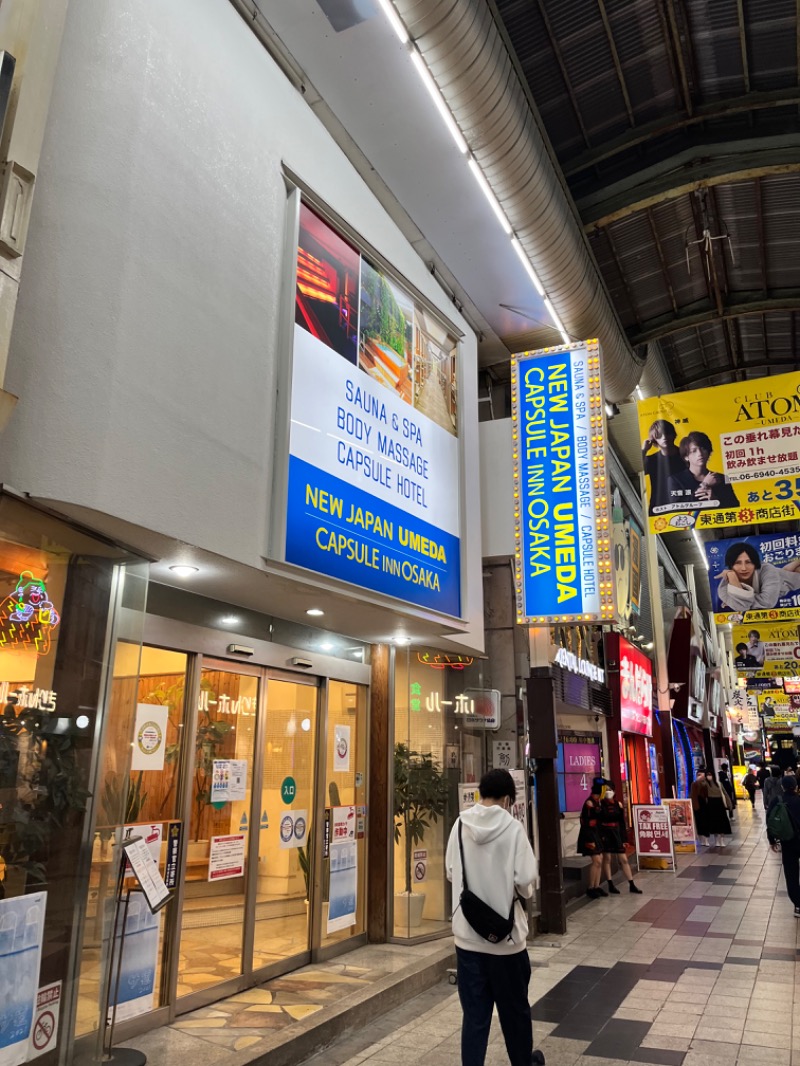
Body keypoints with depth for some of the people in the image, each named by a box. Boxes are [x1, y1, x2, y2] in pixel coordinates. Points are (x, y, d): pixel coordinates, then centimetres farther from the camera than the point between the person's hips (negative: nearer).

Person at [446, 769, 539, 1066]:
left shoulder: (460, 825, -5)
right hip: (506, 934, -2)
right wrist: (525, 893, 6)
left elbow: (451, 872, 4)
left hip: (467, 934, 2)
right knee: (515, 1009, 20)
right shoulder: (512, 827, -15)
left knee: (474, 1014, 11)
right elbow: (526, 878, -16)